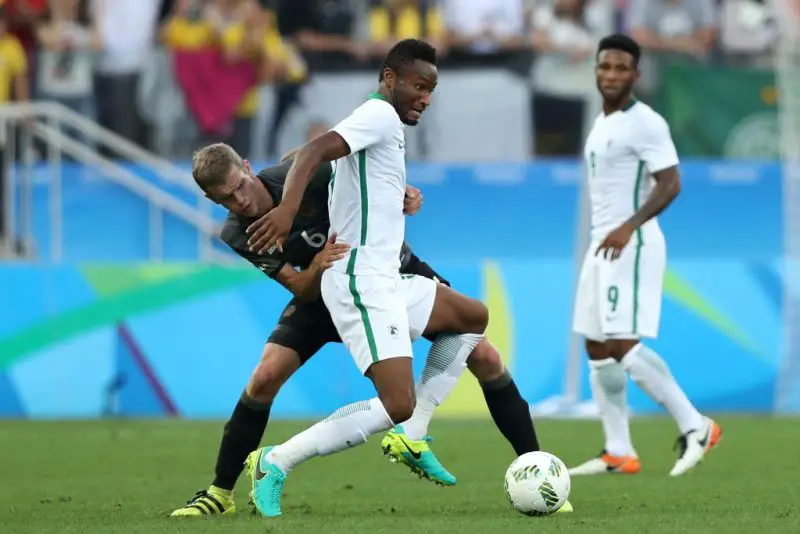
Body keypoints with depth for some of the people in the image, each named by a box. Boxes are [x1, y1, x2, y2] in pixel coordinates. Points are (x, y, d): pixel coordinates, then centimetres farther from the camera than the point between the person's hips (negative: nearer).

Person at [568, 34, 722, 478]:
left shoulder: (644, 123, -12)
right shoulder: (602, 123, 17)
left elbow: (670, 184, -20)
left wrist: (628, 226, -30)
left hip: (631, 245, -10)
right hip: (603, 245, 10)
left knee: (623, 346, -16)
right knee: (597, 350, 7)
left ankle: (695, 428, -8)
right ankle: (618, 453, 10)